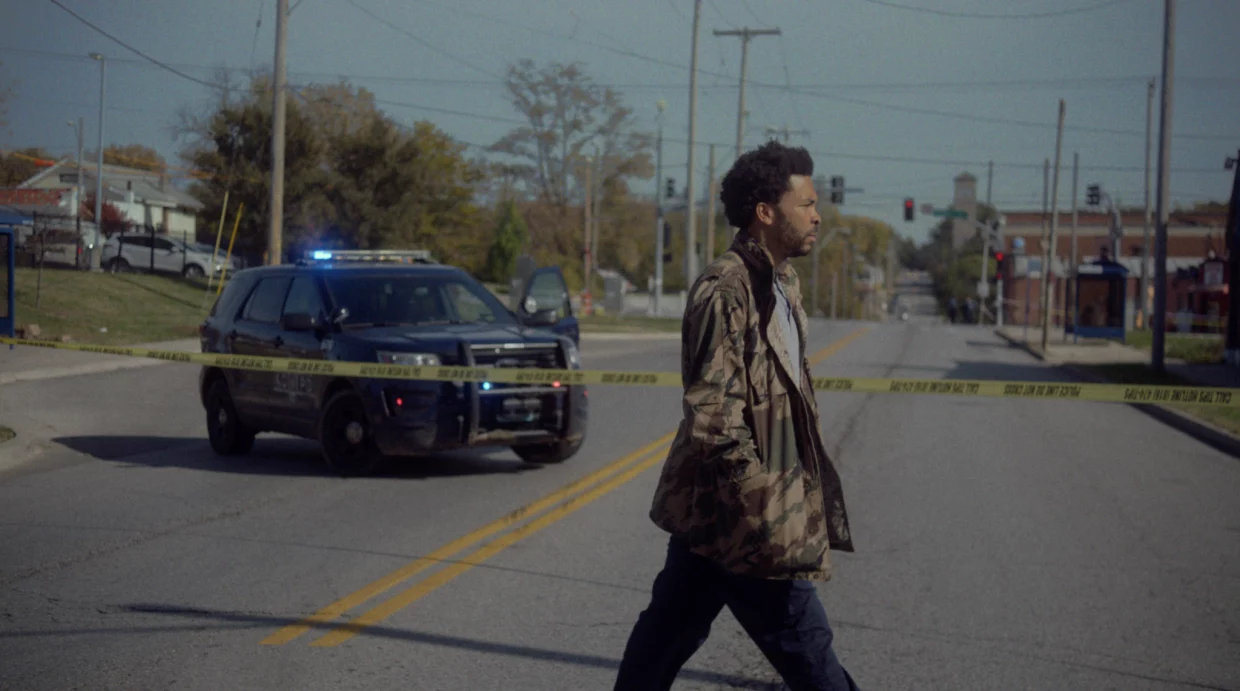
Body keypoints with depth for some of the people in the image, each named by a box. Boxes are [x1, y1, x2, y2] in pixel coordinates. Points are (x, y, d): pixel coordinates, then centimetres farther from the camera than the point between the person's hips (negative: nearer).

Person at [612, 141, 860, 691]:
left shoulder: (781, 286, 12)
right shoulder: (725, 291, -18)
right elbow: (715, 423, -22)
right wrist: (771, 518, -20)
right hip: (745, 522, -10)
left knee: (666, 636, 16)